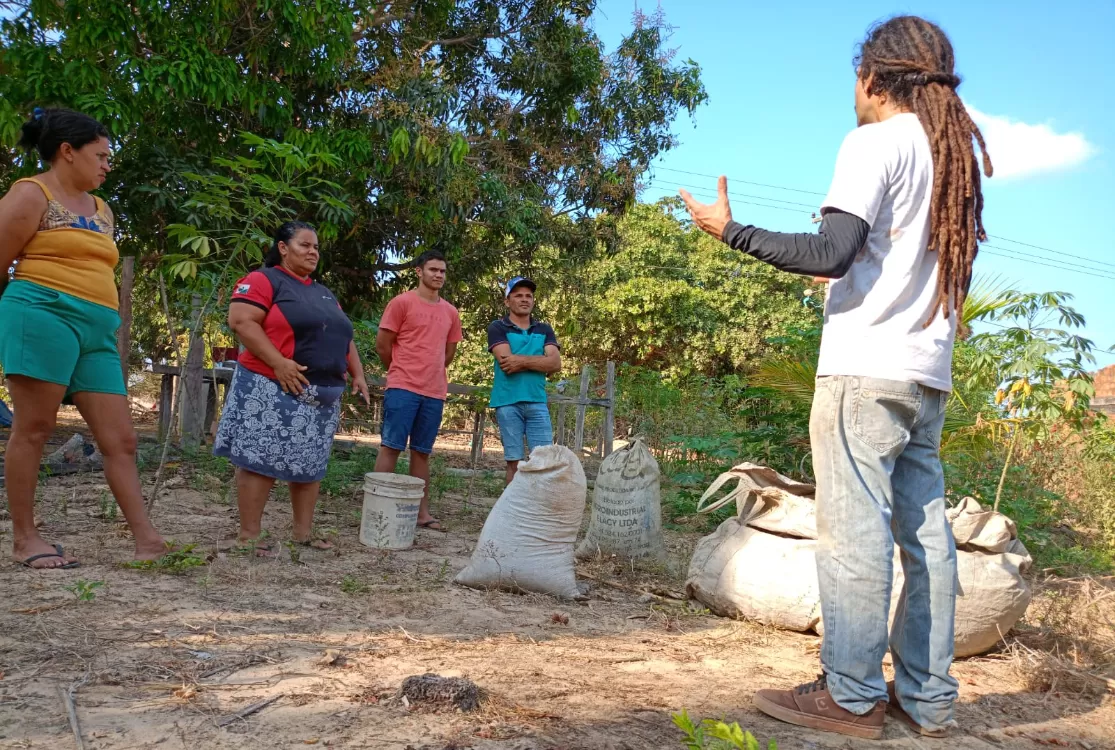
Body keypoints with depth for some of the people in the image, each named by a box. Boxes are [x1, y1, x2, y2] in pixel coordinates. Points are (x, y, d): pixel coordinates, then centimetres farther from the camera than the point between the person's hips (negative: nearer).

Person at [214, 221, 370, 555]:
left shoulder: (324, 294, 23)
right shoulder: (264, 280, -2)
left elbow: (343, 337, 25)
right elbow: (240, 320, -14)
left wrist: (357, 374, 11)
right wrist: (278, 362, -22)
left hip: (322, 394, 8)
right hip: (274, 390, -8)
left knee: (311, 463, 9)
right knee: (261, 460, -6)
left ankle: (303, 531, 17)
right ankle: (249, 534, 0)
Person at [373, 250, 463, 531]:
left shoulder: (450, 312, 13)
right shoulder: (402, 303, -2)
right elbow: (382, 344, -1)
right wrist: (403, 373, 9)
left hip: (435, 392, 5)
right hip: (403, 389, -5)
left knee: (422, 452, 9)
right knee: (391, 447, -4)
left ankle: (422, 512, 12)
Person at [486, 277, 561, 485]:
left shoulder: (544, 330, 15)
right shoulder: (498, 328, 4)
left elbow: (555, 364, 0)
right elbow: (507, 362, -11)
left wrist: (521, 361, -9)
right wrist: (538, 360, -4)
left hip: (537, 402, 3)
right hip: (508, 402, -3)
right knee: (514, 463, 1)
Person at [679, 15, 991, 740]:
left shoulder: (876, 141, -6)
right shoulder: (959, 156, 19)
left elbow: (832, 251, -17)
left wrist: (731, 230, -10)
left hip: (865, 367, -8)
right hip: (929, 375, 9)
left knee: (855, 530, -6)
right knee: (925, 531, 8)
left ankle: (852, 695, -1)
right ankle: (928, 696, 14)